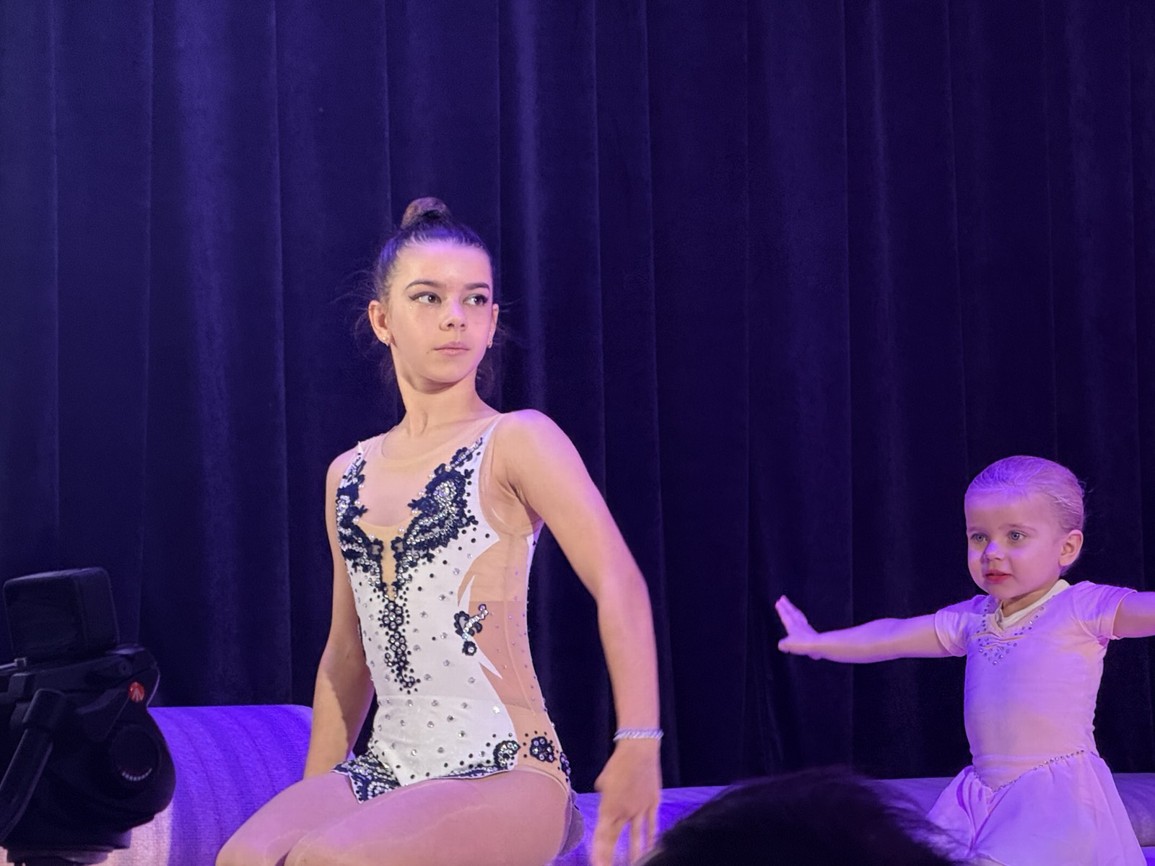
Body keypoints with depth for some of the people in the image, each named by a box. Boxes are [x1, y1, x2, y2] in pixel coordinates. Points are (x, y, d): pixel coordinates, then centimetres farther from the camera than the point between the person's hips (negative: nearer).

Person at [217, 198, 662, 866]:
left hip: (504, 770, -4)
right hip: (387, 772, 5)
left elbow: (619, 586, -15)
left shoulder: (517, 441, -3)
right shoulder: (348, 476, 15)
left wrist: (638, 747, -26)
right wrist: (313, 803, 19)